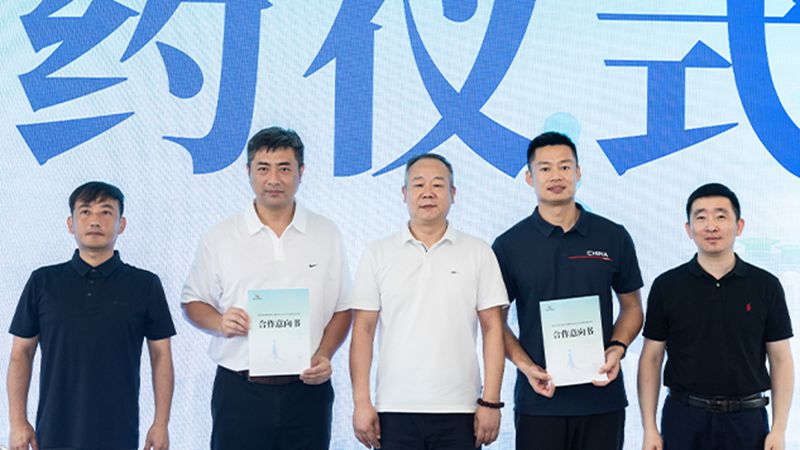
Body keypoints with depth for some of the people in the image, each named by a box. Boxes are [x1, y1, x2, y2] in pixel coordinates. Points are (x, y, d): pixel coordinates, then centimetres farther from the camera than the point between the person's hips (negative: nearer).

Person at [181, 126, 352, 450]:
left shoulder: (326, 235, 8)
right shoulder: (220, 237, 6)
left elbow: (342, 309, 10)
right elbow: (192, 301, 10)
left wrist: (324, 355, -6)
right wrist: (219, 322, -10)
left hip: (307, 387, 1)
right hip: (239, 389, -1)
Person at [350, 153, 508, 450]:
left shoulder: (478, 253, 5)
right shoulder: (378, 254, 6)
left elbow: (492, 329, 3)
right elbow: (363, 331, 4)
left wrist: (491, 402, -4)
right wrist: (361, 402, -3)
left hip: (460, 413, 0)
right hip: (395, 411, 0)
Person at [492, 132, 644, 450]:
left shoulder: (614, 238, 5)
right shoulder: (509, 245, 1)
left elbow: (632, 306, 12)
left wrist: (617, 349, -6)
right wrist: (525, 365, -12)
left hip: (603, 397, 1)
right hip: (539, 400, -1)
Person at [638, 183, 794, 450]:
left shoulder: (766, 286, 1)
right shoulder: (666, 287, 0)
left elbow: (780, 360, 3)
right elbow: (651, 359, 2)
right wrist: (649, 428, -3)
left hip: (747, 420, 0)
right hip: (683, 419, 0)